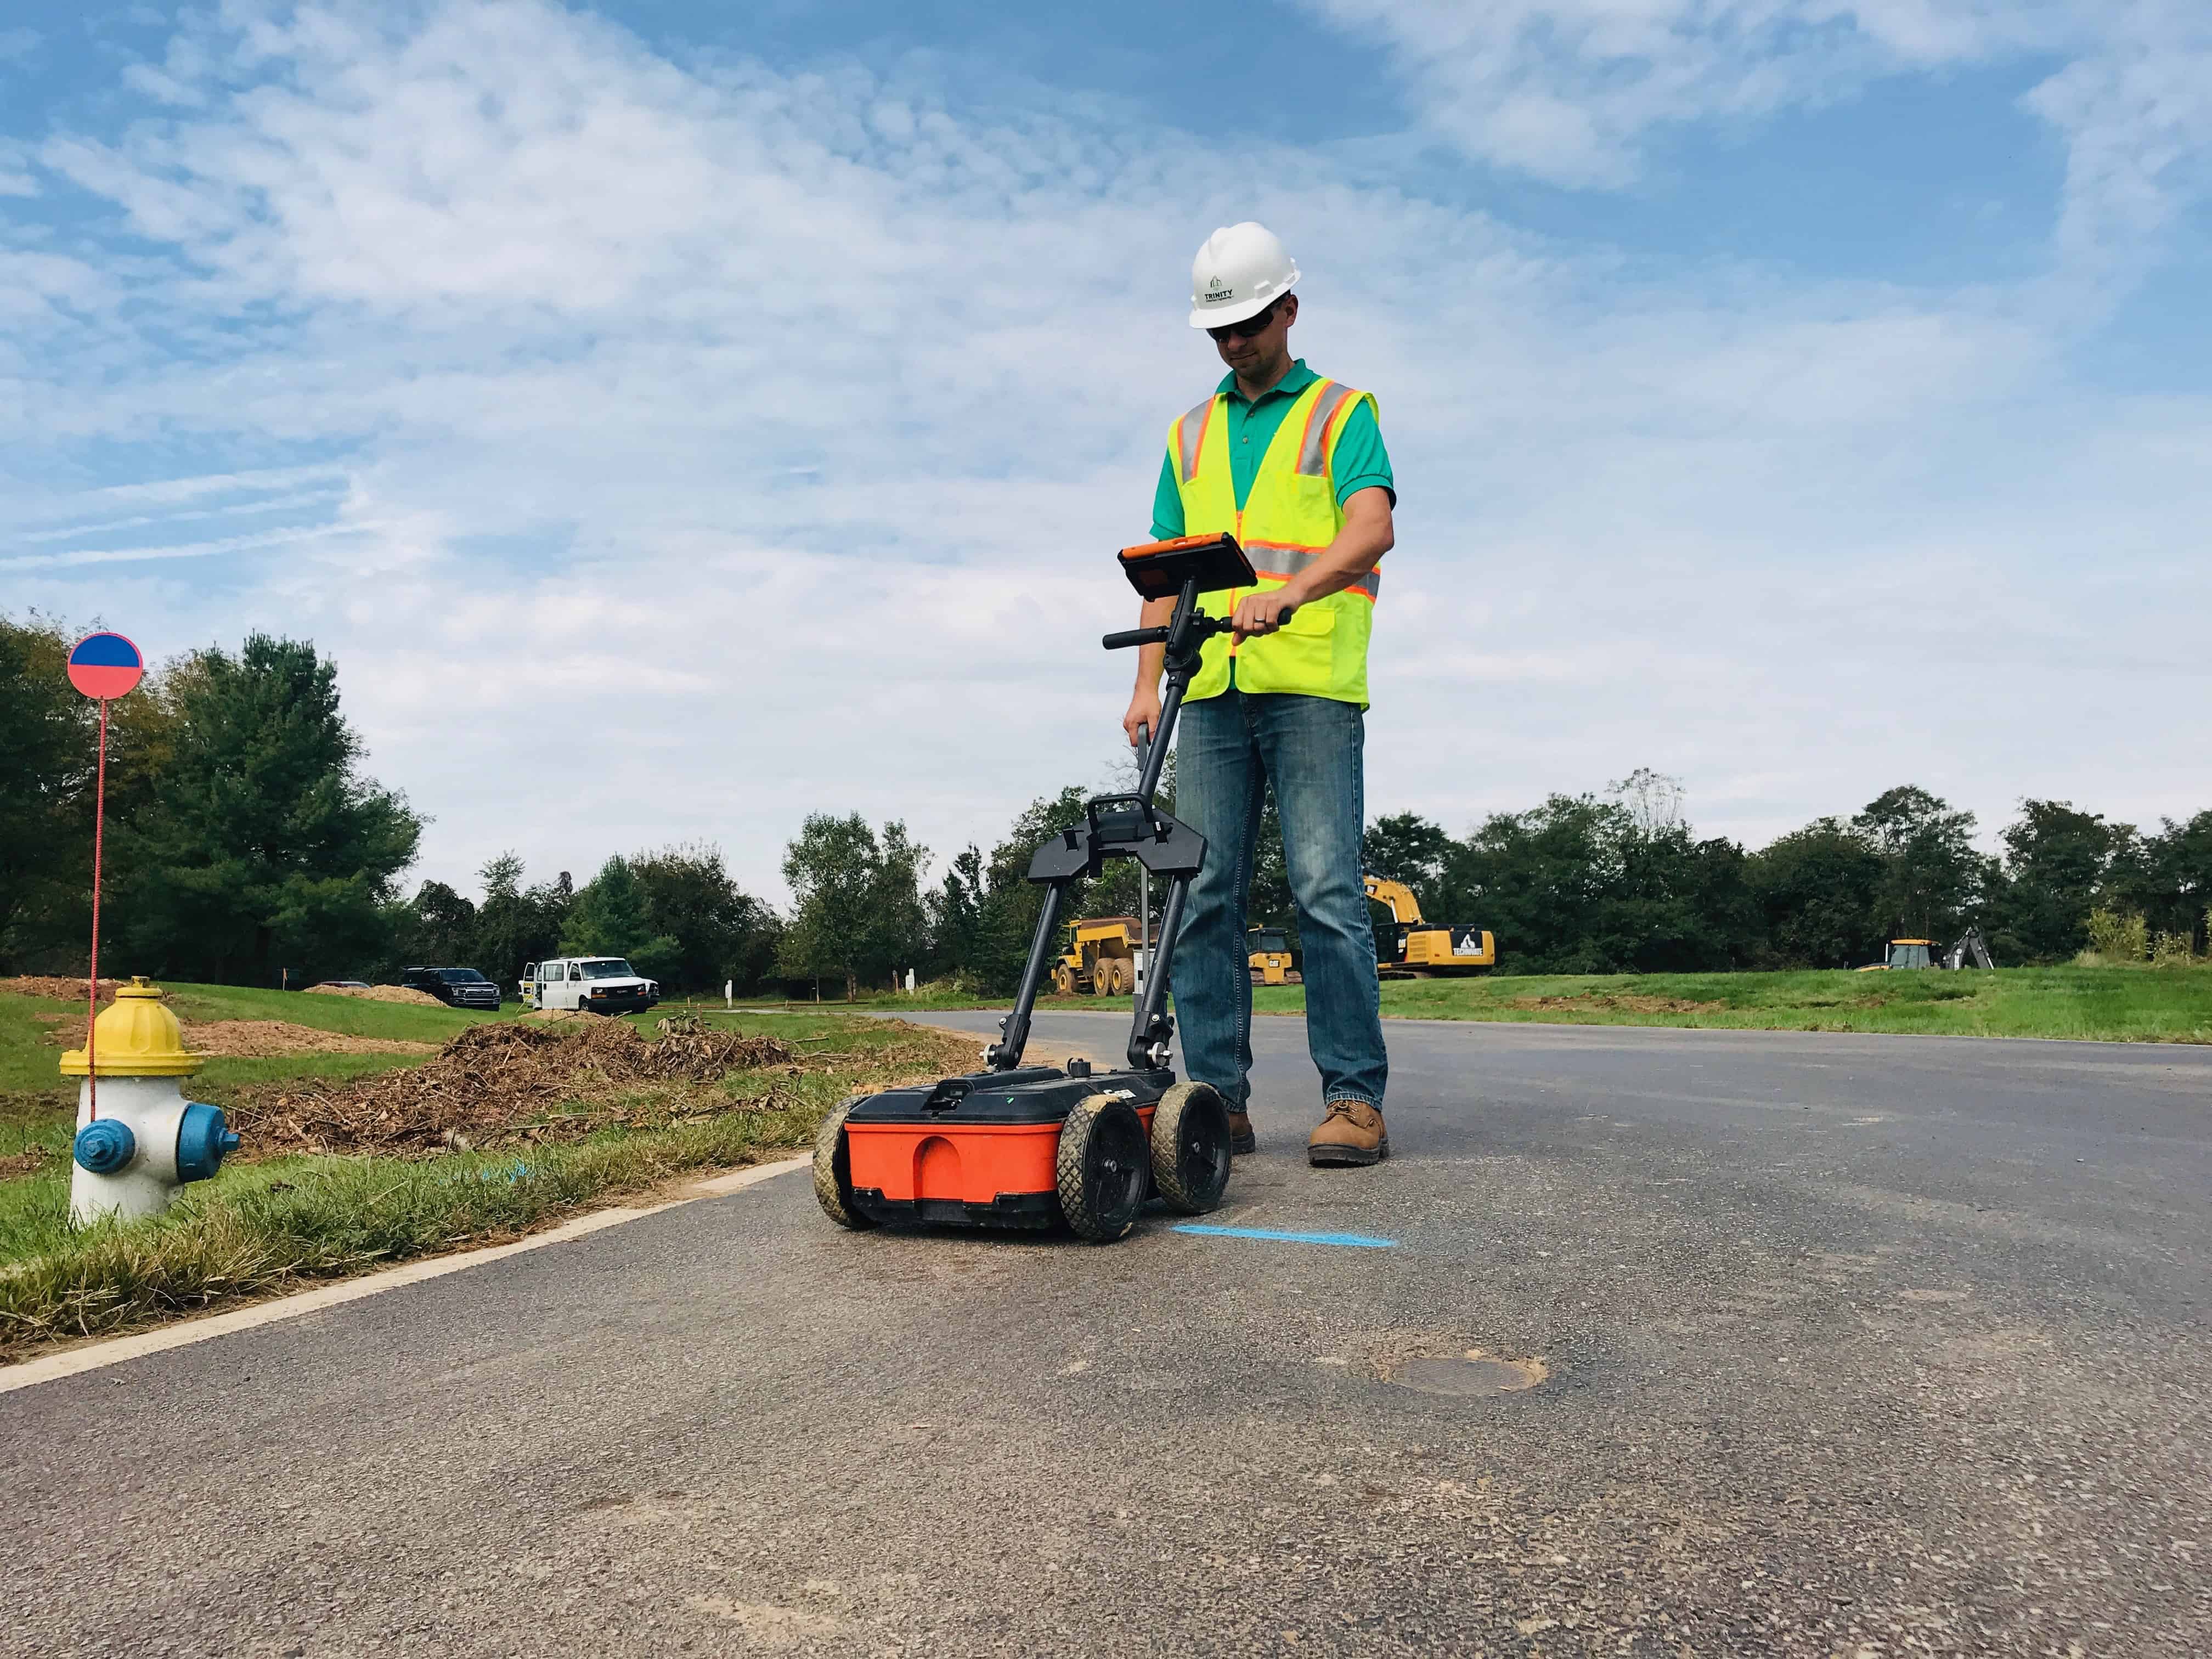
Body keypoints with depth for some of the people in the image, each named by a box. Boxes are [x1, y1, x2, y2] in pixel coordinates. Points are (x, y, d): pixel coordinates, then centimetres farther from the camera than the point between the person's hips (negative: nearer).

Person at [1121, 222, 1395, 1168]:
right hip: (1212, 692, 5)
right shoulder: (1191, 435, 22)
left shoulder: (1342, 412, 8)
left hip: (1311, 687, -4)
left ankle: (1355, 1101, -5)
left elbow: (1371, 528, -10)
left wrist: (1285, 594, -27)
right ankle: (1218, 1100, 5)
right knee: (1204, 896, 0)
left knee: (1326, 890, -9)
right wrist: (1148, 683, 8)